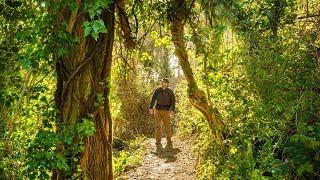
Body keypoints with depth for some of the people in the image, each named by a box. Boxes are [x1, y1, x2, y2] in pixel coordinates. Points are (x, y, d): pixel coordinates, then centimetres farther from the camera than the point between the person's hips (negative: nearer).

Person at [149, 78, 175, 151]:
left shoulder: (170, 91, -2)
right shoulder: (158, 90, 4)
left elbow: (173, 101, -4)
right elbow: (153, 99, 8)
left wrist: (172, 110, -17)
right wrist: (151, 108, -3)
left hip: (166, 111, -2)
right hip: (158, 110, 2)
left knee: (167, 127, -1)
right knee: (157, 126, -5)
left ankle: (169, 143, 12)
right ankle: (158, 144, 0)